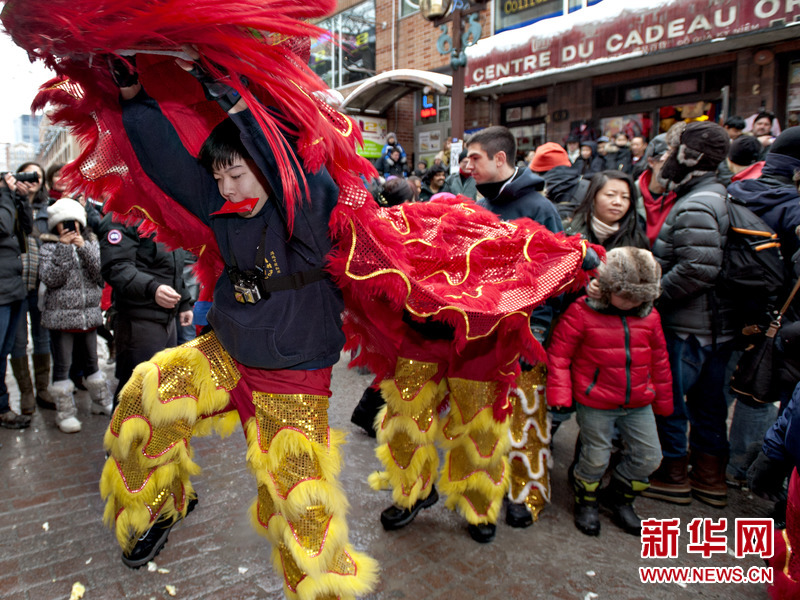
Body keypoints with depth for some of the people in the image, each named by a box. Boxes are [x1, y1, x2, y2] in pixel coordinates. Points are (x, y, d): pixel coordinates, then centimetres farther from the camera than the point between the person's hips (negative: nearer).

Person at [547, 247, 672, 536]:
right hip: (595, 404, -5)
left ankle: (618, 496, 36)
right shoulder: (581, 312, -14)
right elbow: (559, 354, -10)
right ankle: (585, 501, 33)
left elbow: (659, 360, 13)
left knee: (649, 457, 11)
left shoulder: (649, 316, 2)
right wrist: (560, 394, -15)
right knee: (596, 458, 5)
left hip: (639, 404, 5)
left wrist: (663, 400, 17)